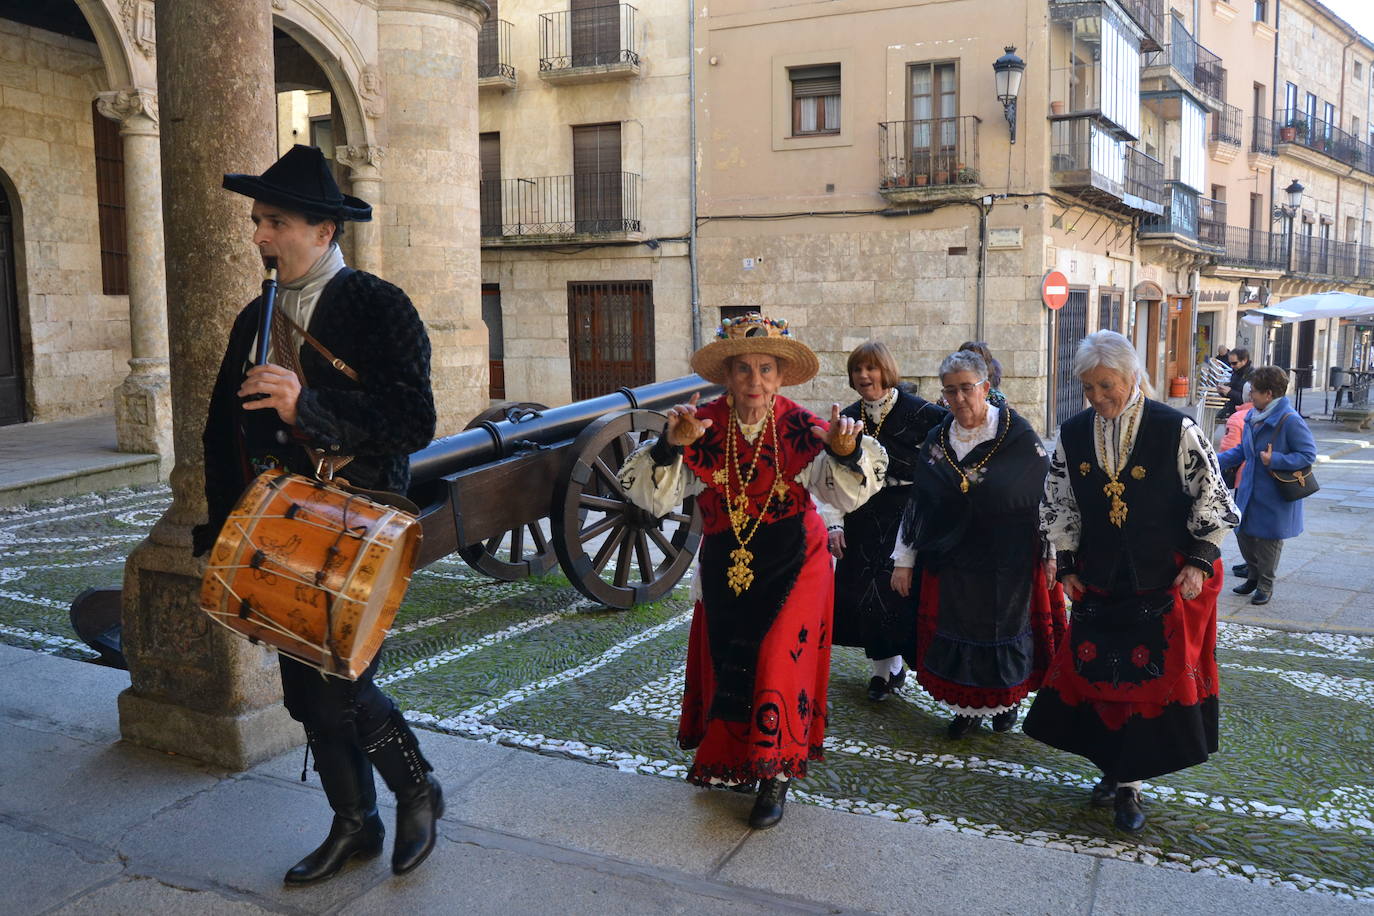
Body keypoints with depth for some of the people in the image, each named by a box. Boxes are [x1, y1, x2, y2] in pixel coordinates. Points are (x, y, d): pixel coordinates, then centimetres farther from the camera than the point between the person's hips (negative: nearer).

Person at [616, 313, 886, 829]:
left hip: (792, 564, -2)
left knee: (779, 661, -9)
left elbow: (846, 496, -21)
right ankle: (729, 760, 33)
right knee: (727, 663, 10)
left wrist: (847, 452, -41)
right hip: (726, 565, 2)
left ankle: (775, 778, 8)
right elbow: (653, 498, -15)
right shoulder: (703, 427, -11)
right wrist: (670, 447, -32)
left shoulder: (800, 428, -14)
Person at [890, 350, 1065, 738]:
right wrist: (904, 560, 7)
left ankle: (1007, 700, 35)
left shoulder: (1018, 436, -10)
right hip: (950, 562, 3)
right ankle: (968, 706, 27)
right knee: (957, 630, 8)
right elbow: (917, 503, 7)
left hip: (1009, 563, -3)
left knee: (1007, 627, 11)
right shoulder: (936, 441, 2)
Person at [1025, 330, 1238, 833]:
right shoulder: (1073, 434, -1)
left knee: (1155, 680, 2)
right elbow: (1058, 505, 8)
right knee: (1096, 675, 7)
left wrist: (1199, 562, -8)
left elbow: (1213, 498, -5)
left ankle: (1129, 784, 14)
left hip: (1167, 583, -3)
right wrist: (1067, 566, 6)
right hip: (1100, 582, 3)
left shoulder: (1176, 430, -12)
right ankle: (1115, 772, 25)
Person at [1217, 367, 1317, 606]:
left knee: (1268, 539, 5)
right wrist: (1215, 460, 4)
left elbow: (1308, 455, -18)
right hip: (1249, 490, 7)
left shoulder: (1290, 420, -19)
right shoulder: (1252, 417, 4)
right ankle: (1253, 576, 34)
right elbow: (1241, 451, 14)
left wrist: (1275, 460, -25)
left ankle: (1265, 586, 21)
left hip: (1275, 496, -7)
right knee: (1243, 532, 13)